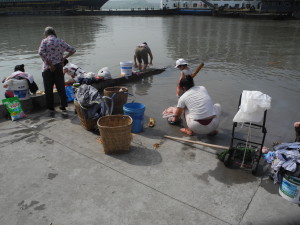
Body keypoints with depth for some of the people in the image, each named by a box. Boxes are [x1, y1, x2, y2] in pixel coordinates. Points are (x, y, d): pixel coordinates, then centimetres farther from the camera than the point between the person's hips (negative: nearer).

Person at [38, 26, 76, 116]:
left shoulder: (44, 41, -2)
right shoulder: (61, 41, 8)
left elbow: (41, 52, -17)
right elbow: (73, 50, 11)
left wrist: (49, 64, -14)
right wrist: (64, 58, 9)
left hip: (48, 68, -2)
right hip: (59, 68, 3)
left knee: (48, 90, 8)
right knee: (61, 88, 9)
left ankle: (51, 109, 14)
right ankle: (63, 108, 10)